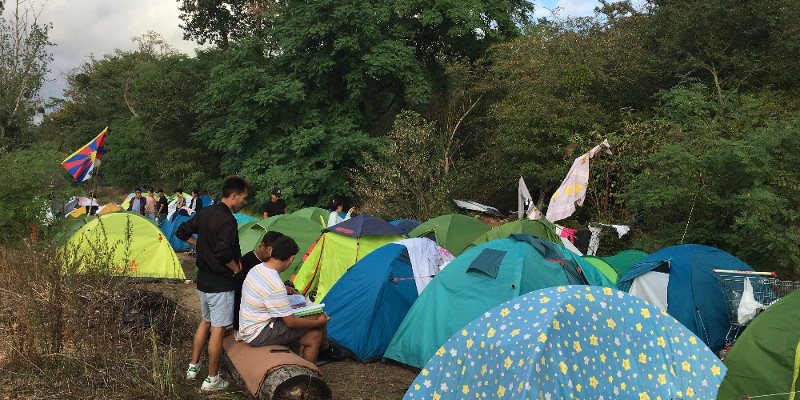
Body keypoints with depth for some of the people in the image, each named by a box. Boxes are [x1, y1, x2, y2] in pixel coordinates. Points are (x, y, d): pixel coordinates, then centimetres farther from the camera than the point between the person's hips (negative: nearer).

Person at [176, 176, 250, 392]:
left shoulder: (205, 213, 6)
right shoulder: (228, 220, -22)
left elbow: (182, 232, 14)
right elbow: (223, 252, -30)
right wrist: (236, 268, -13)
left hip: (203, 279, 9)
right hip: (220, 283, -9)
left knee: (205, 321, 24)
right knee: (218, 329, 1)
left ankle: (193, 366, 33)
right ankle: (212, 380, 10)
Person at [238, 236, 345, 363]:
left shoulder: (256, 269, 1)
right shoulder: (276, 286, -29)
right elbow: (291, 322, -21)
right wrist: (319, 323, -7)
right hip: (258, 336, -9)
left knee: (314, 335, 5)